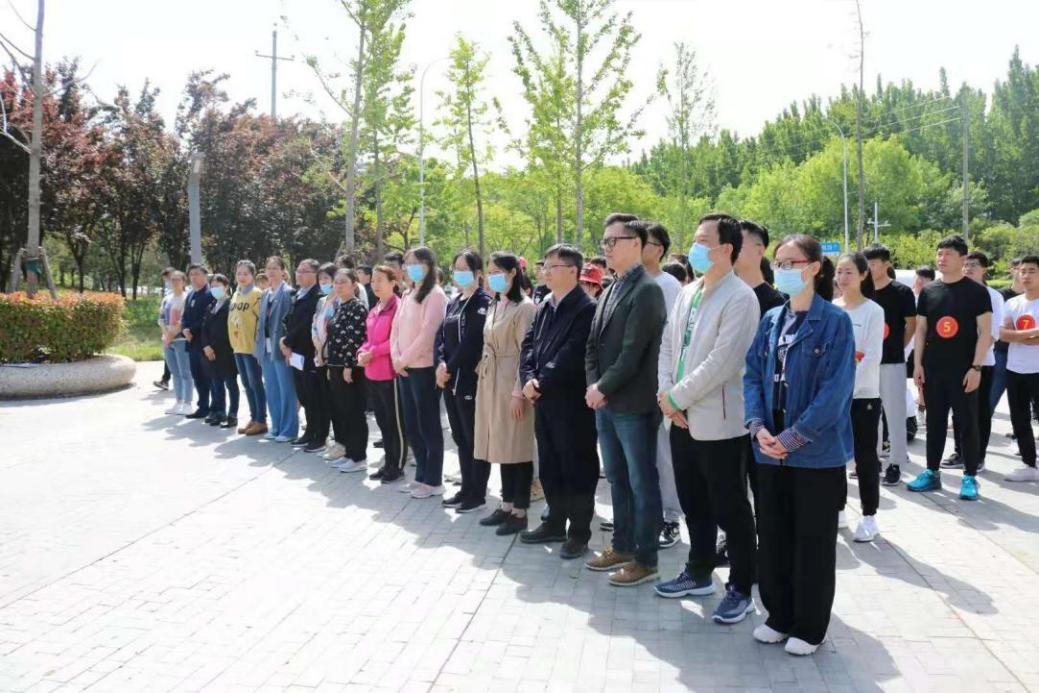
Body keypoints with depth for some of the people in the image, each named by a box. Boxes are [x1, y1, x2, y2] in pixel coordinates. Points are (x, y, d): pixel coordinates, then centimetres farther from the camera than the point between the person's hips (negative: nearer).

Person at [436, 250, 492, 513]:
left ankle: (478, 493, 8)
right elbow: (441, 335, 10)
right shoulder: (453, 303, 17)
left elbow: (472, 342, -16)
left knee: (475, 438, 0)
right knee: (460, 437, 14)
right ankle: (467, 488, 23)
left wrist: (450, 368, -14)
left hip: (471, 380, -8)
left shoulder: (484, 302, -8)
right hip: (450, 381, 8)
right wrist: (440, 364, -6)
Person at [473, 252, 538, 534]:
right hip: (490, 382, 8)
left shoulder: (524, 307, -11)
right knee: (501, 446, 13)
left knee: (517, 447, -2)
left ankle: (520, 512, 6)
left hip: (512, 383, -8)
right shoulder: (494, 306, 15)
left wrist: (519, 391, -18)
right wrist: (482, 376, 12)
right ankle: (507, 505, 22)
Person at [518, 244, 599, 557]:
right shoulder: (543, 307, 15)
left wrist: (542, 383, -17)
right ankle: (556, 522, 29)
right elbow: (529, 344, 11)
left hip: (571, 402, -8)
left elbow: (572, 354, -20)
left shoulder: (587, 308, -12)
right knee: (549, 465, 16)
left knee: (577, 467, 2)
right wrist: (528, 379, -6)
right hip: (544, 400, 8)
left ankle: (579, 532, 11)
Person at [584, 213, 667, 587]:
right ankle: (622, 546, 30)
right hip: (604, 403, 8)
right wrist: (592, 385, 0)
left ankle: (645, 559, 14)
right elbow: (593, 344, 14)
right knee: (617, 480, 17)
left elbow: (633, 351, -18)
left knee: (642, 483, 3)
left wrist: (603, 388, -13)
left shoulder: (647, 290, -12)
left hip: (633, 405, -8)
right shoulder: (610, 290, 14)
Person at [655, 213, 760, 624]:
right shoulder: (687, 293, 12)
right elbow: (668, 346, 12)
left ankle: (741, 589, 18)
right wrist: (665, 394, -2)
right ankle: (699, 573, 35)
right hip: (682, 419, 8)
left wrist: (676, 397, -14)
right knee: (694, 505, 19)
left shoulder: (740, 298, -14)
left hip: (719, 422, -8)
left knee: (731, 510, 5)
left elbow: (722, 362, -21)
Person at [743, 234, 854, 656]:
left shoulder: (835, 322, -8)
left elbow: (835, 390, -15)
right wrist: (758, 427, -9)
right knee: (773, 536, 13)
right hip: (770, 449, 5)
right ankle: (779, 616, 29)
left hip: (817, 452, -5)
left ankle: (809, 627, 21)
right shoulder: (771, 320, 9)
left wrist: (793, 437, -18)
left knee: (813, 541, 6)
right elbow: (753, 375, 7)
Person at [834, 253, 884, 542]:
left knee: (865, 457, 2)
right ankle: (836, 510, 23)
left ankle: (869, 517, 12)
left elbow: (872, 358, -11)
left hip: (863, 395, -4)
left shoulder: (873, 311, -6)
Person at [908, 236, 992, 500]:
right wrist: (917, 364, 2)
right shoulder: (928, 291, 7)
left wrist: (976, 367, -13)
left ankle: (970, 477, 10)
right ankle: (932, 472, 19)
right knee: (934, 422, 10)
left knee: (967, 423, 2)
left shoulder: (976, 291, -3)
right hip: (932, 368, 4)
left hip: (963, 369, -4)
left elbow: (985, 332, -6)